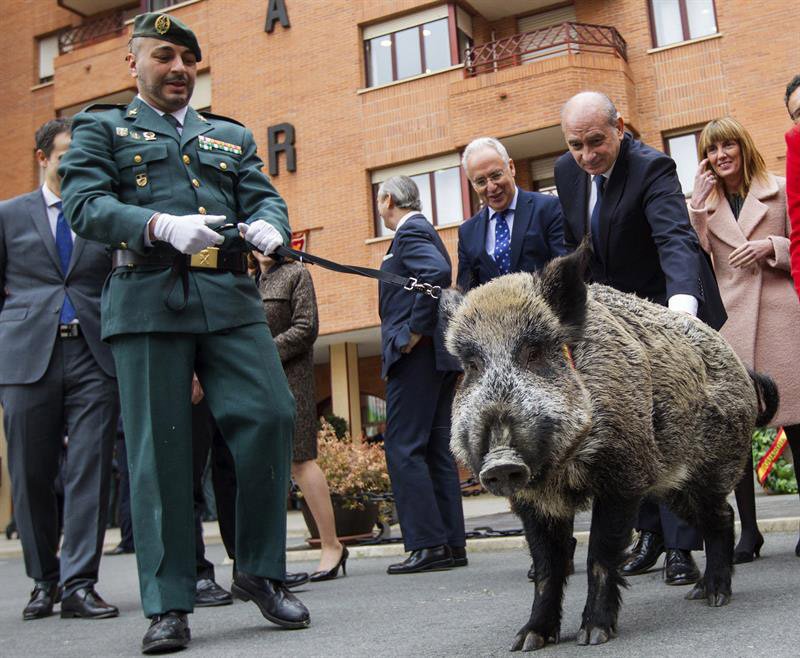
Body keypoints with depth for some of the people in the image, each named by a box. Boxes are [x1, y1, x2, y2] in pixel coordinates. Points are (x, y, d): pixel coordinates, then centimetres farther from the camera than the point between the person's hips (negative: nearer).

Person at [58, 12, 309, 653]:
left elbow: (265, 196, 15)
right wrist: (163, 226, -19)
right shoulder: (102, 128, 16)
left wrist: (268, 225, -11)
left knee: (272, 416, -11)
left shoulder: (233, 136, 26)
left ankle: (260, 571, 8)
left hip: (230, 298, 3)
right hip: (147, 301, -2)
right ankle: (168, 606, 7)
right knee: (159, 450, -3)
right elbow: (86, 206, 0)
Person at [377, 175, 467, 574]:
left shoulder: (410, 232, -8)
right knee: (437, 450, 10)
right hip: (438, 356, 10)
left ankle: (427, 544, -8)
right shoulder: (421, 231, 23)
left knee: (403, 449, -9)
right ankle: (452, 544, 13)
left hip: (416, 355, -10)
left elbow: (439, 273, -25)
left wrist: (415, 331, -19)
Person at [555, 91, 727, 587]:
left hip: (666, 311, -6)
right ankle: (651, 533, 22)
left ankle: (681, 547, 1)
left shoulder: (652, 168, -24)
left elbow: (677, 238, -40)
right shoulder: (568, 171, -2)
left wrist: (682, 302, -57)